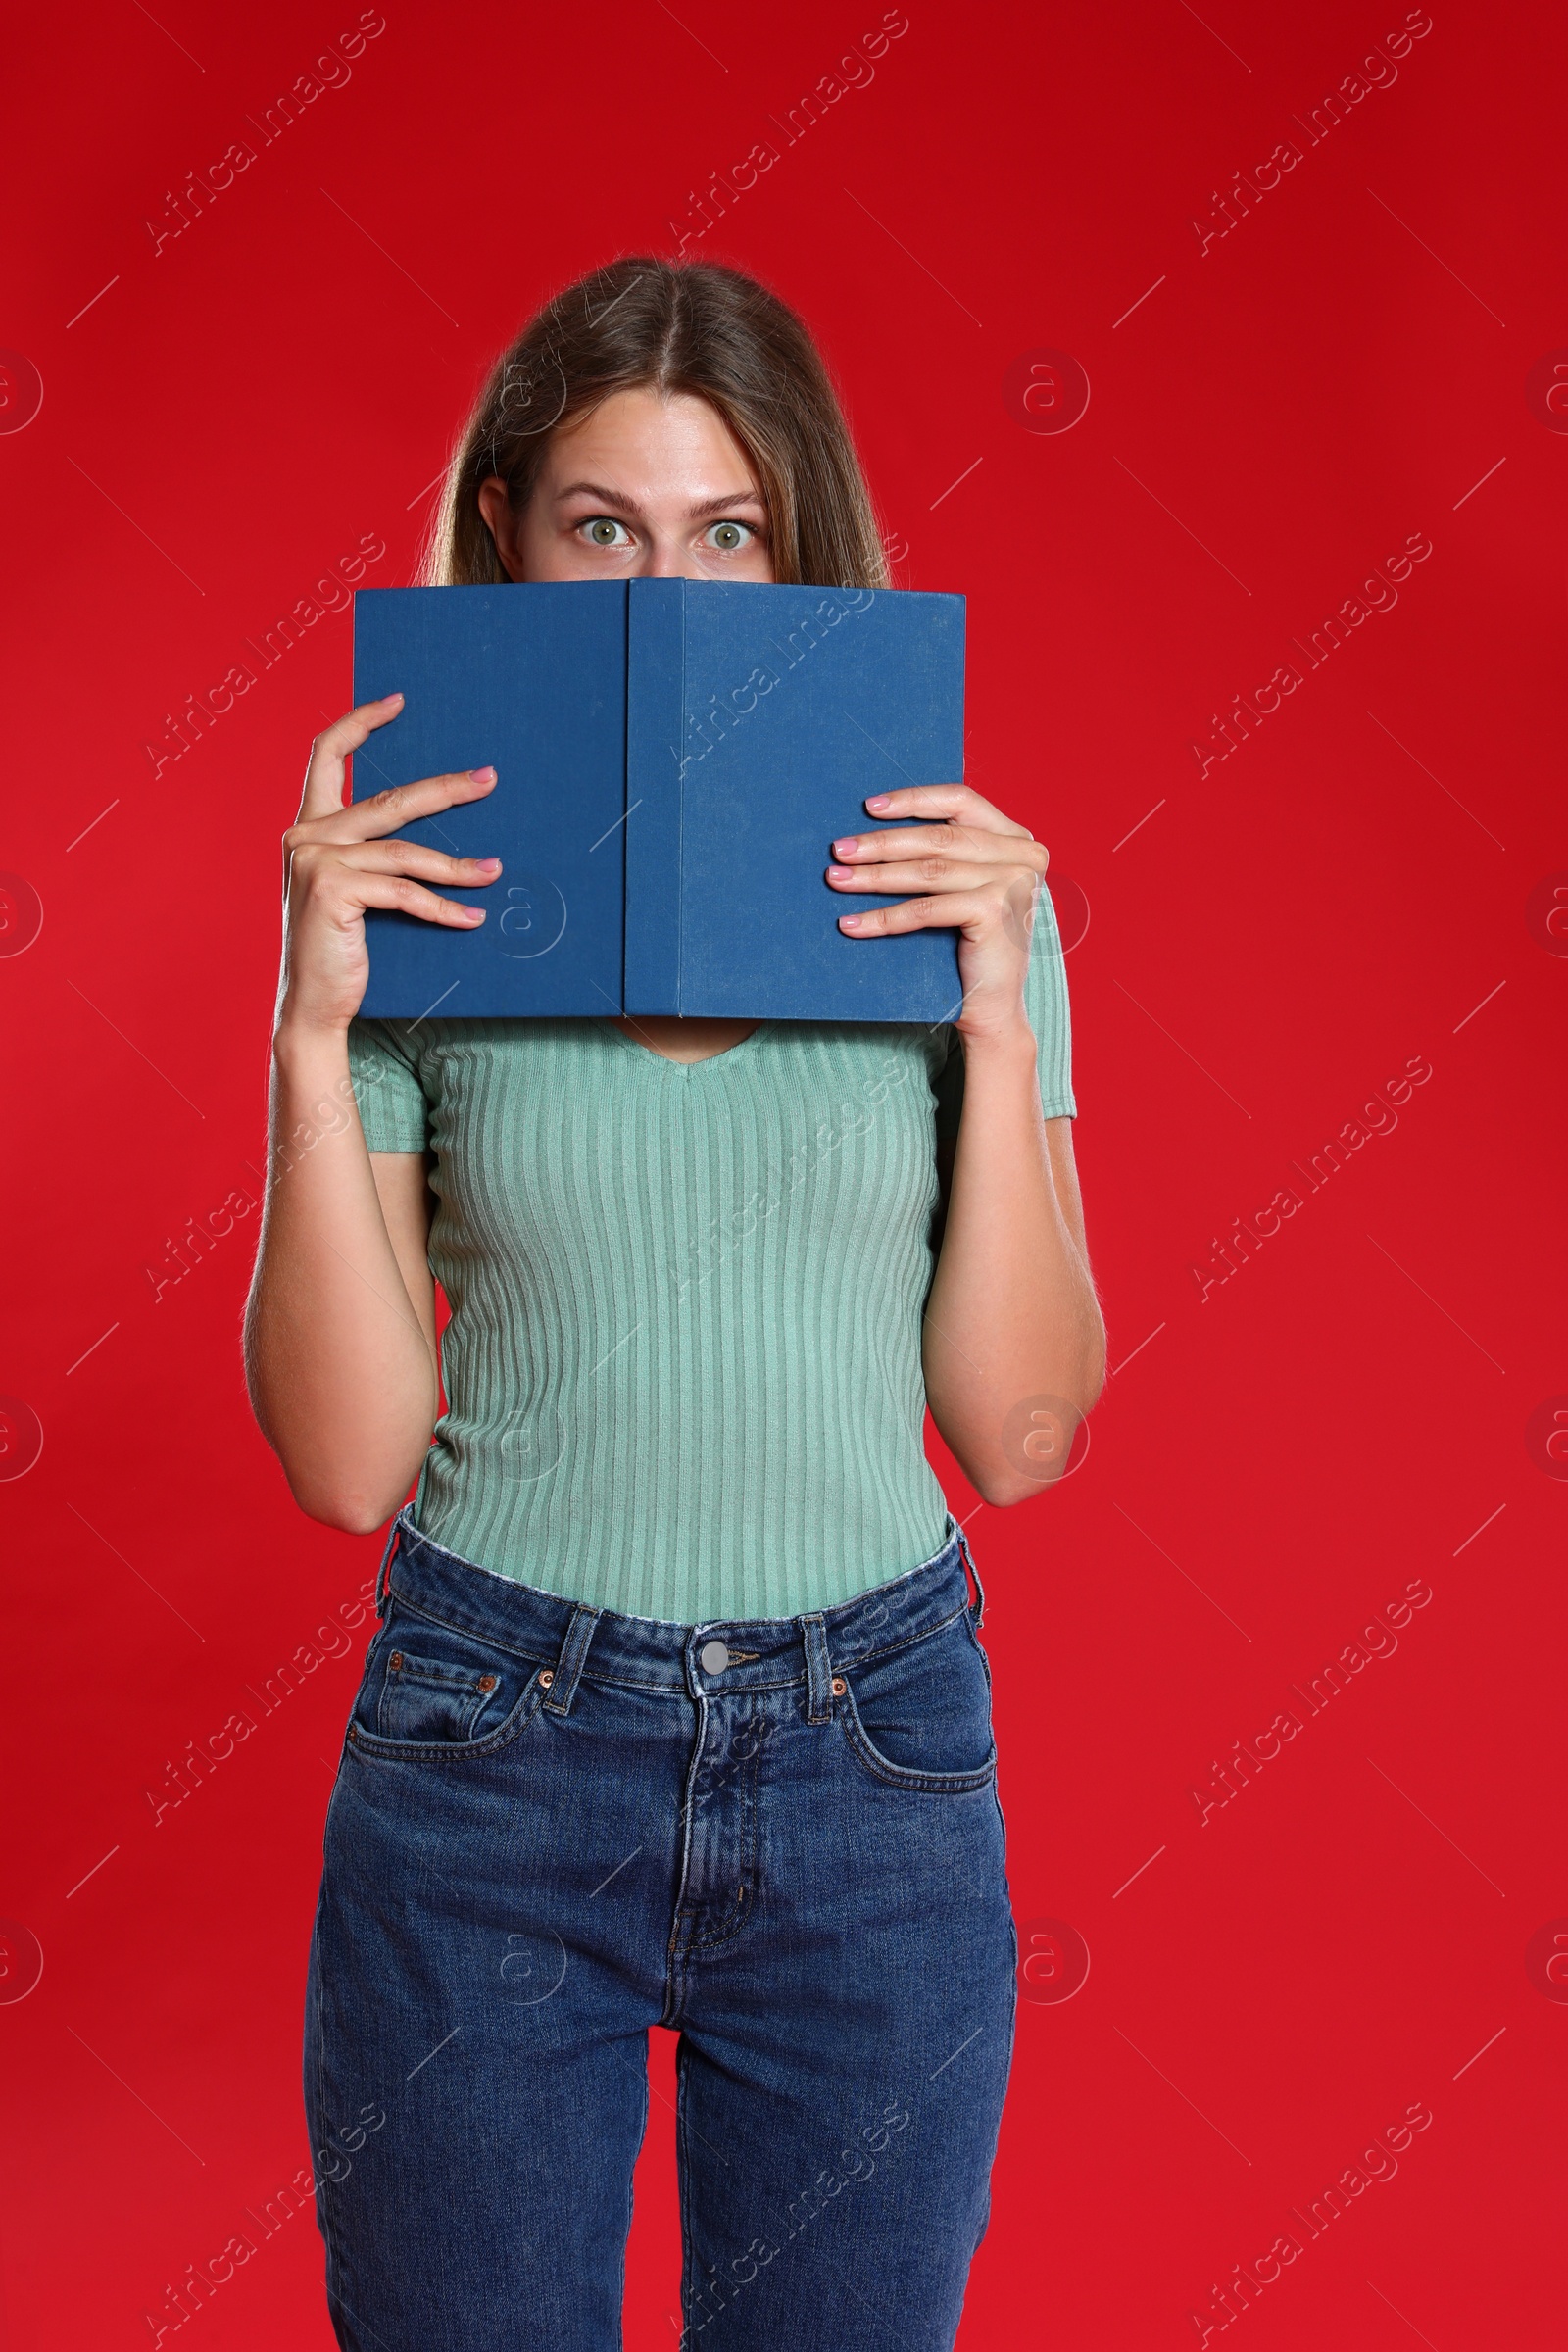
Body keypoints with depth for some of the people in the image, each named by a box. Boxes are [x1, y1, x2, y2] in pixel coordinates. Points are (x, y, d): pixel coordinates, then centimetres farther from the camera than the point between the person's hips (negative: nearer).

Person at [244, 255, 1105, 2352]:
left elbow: (1018, 1432, -3)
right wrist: (315, 1035, -15)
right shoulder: (413, 917, -3)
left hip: (873, 1774, 1)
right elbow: (349, 1460, -7)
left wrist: (1002, 1019, -12)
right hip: (490, 1765, -1)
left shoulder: (952, 890, 0)